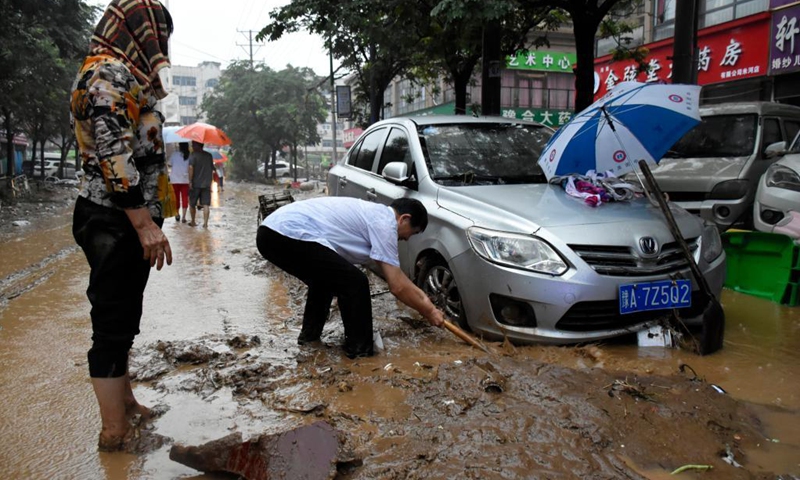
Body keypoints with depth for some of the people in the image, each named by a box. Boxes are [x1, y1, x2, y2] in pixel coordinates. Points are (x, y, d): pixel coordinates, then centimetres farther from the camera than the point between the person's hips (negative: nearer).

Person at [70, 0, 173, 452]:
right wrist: (145, 224, -23)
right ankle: (115, 432, 7)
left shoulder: (118, 73, 21)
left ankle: (124, 403, 34)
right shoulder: (110, 73, -11)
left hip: (124, 218, 11)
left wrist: (146, 221, 22)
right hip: (115, 220, -11)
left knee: (122, 317, 19)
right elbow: (114, 154, -21)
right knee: (113, 324, -3)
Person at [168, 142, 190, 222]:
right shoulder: (189, 155, -4)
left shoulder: (174, 154, -5)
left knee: (176, 197, 13)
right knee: (185, 198, 2)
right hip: (185, 180, 0)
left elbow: (170, 165, 1)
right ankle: (183, 217, -1)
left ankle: (177, 214, 17)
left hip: (175, 180, 0)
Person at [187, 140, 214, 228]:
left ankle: (193, 222, 21)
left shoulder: (193, 155, -6)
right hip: (206, 184, 3)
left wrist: (190, 181, -15)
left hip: (195, 184, -3)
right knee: (206, 204, 0)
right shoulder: (209, 155, 9)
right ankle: (205, 223, -7)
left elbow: (191, 168, -18)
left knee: (192, 204, 13)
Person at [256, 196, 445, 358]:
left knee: (325, 278, 31)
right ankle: (360, 349, 12)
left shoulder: (375, 214, 25)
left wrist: (420, 297, 37)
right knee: (355, 283, -2)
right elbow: (397, 286, -2)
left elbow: (393, 273, 34)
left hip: (270, 232, 10)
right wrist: (428, 311, 11)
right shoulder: (384, 223, -3)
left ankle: (309, 335, 37)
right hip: (288, 236, -10)